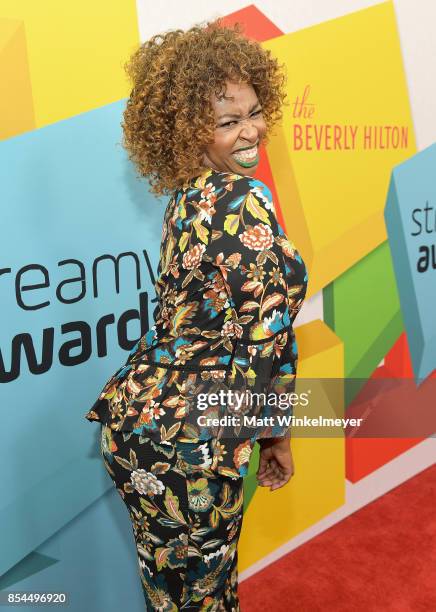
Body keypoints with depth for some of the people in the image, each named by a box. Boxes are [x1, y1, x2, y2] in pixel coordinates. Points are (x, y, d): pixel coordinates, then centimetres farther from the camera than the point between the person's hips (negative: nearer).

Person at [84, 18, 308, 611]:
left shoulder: (190, 195, 7)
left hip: (138, 409, 8)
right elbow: (265, 330, -21)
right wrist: (276, 431, -6)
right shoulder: (245, 200, -19)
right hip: (187, 437, -8)